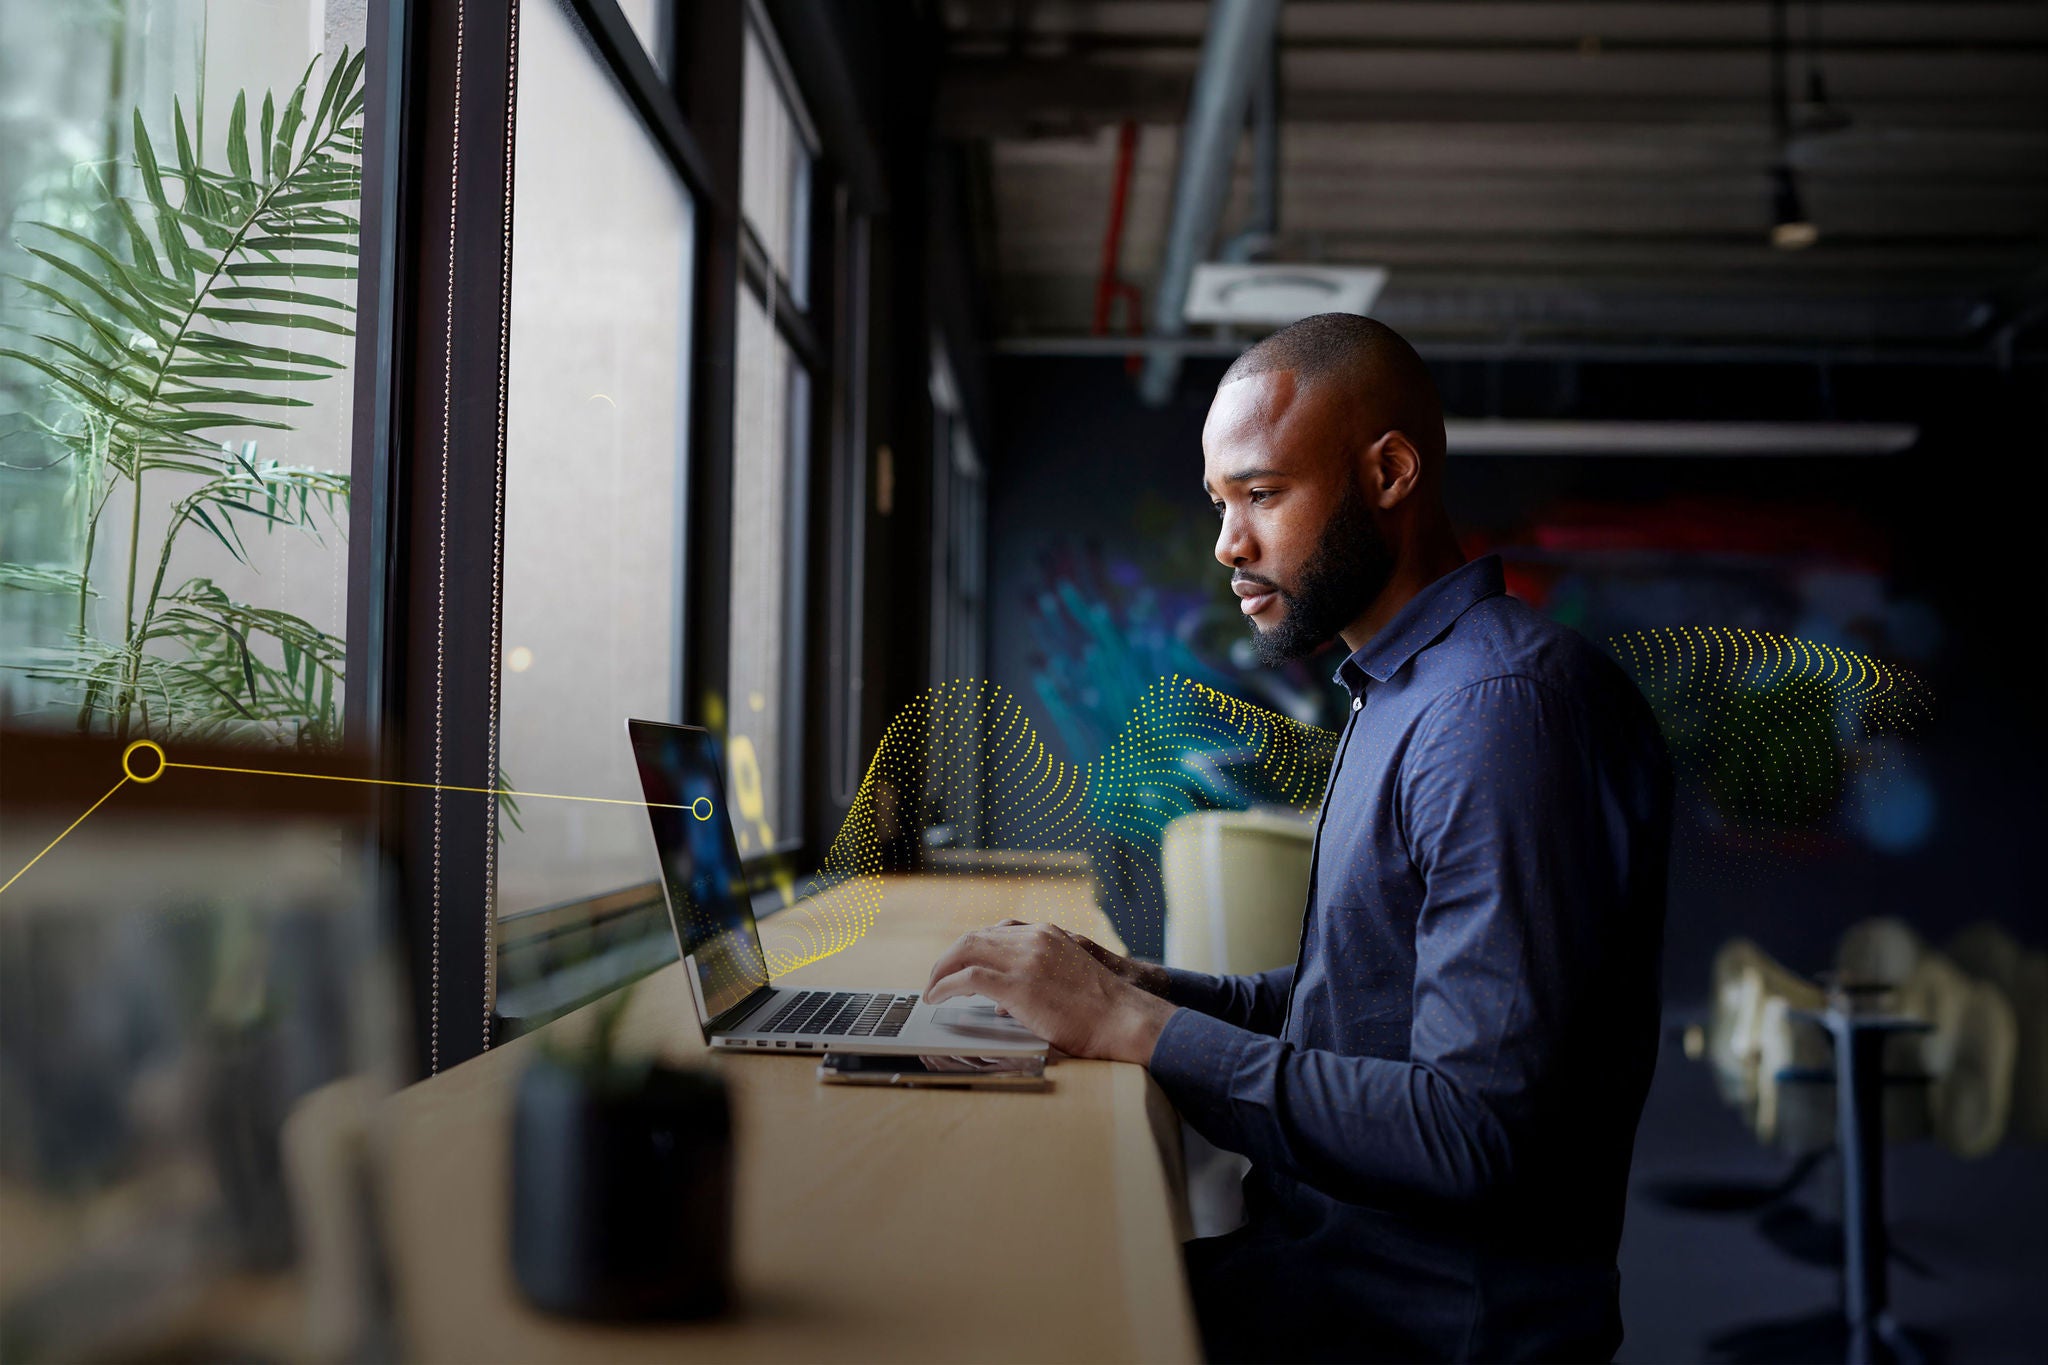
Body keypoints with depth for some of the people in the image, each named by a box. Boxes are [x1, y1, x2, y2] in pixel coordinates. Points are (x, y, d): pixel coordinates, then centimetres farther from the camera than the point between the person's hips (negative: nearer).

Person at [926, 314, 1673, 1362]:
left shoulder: (1507, 704, -20)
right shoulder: (1401, 692, 14)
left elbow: (1480, 1136, -26)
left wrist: (1134, 1026, -22)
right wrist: (1144, 988, 4)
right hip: (1324, 1255, 9)